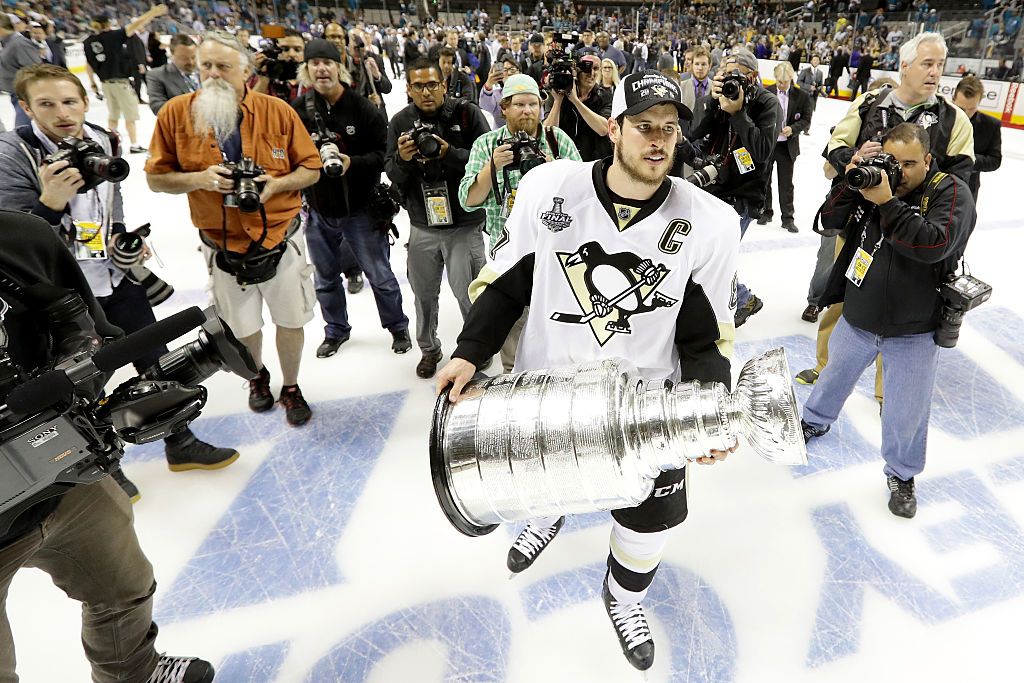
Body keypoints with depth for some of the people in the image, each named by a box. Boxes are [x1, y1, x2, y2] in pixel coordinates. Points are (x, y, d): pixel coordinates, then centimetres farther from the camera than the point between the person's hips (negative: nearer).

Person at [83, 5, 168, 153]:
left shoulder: (88, 42, 4)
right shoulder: (113, 36, -12)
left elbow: (89, 65, 9)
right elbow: (134, 26, -16)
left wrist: (93, 84, 19)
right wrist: (152, 13, -15)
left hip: (105, 82, 6)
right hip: (120, 81, -6)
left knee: (113, 114, 17)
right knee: (130, 114, 3)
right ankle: (134, 145, 5)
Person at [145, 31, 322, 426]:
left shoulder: (277, 111, -8)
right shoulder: (176, 113, -6)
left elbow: (311, 169, -2)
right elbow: (156, 178, -1)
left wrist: (277, 183, -20)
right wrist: (200, 178, -19)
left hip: (280, 240, -1)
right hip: (224, 247, 1)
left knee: (290, 322, 11)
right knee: (243, 326, 18)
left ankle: (291, 388, 35)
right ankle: (257, 377, 48)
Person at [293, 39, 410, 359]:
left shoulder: (363, 108, -11)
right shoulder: (298, 109, -4)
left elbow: (383, 152, -11)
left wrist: (353, 162, -25)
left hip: (360, 209, -3)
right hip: (318, 211, 3)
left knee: (380, 276, 9)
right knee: (325, 278, 18)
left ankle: (397, 327, 30)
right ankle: (336, 330, 39)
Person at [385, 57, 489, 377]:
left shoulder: (468, 113, -5)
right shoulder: (400, 122, 5)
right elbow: (392, 175, 4)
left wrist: (450, 154, -24)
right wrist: (402, 159, -17)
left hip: (465, 224, -3)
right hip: (422, 225, 4)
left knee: (467, 293, -1)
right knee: (424, 292, 15)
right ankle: (429, 348, 37)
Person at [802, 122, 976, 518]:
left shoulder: (951, 193, -14)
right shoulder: (873, 180, -2)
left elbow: (934, 244, -29)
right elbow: (831, 221, -4)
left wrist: (887, 202, -33)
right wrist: (849, 182, -19)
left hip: (913, 333, -3)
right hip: (857, 318, 4)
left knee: (906, 412, 7)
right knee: (835, 375, 24)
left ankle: (902, 475, 31)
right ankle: (815, 422, 52)